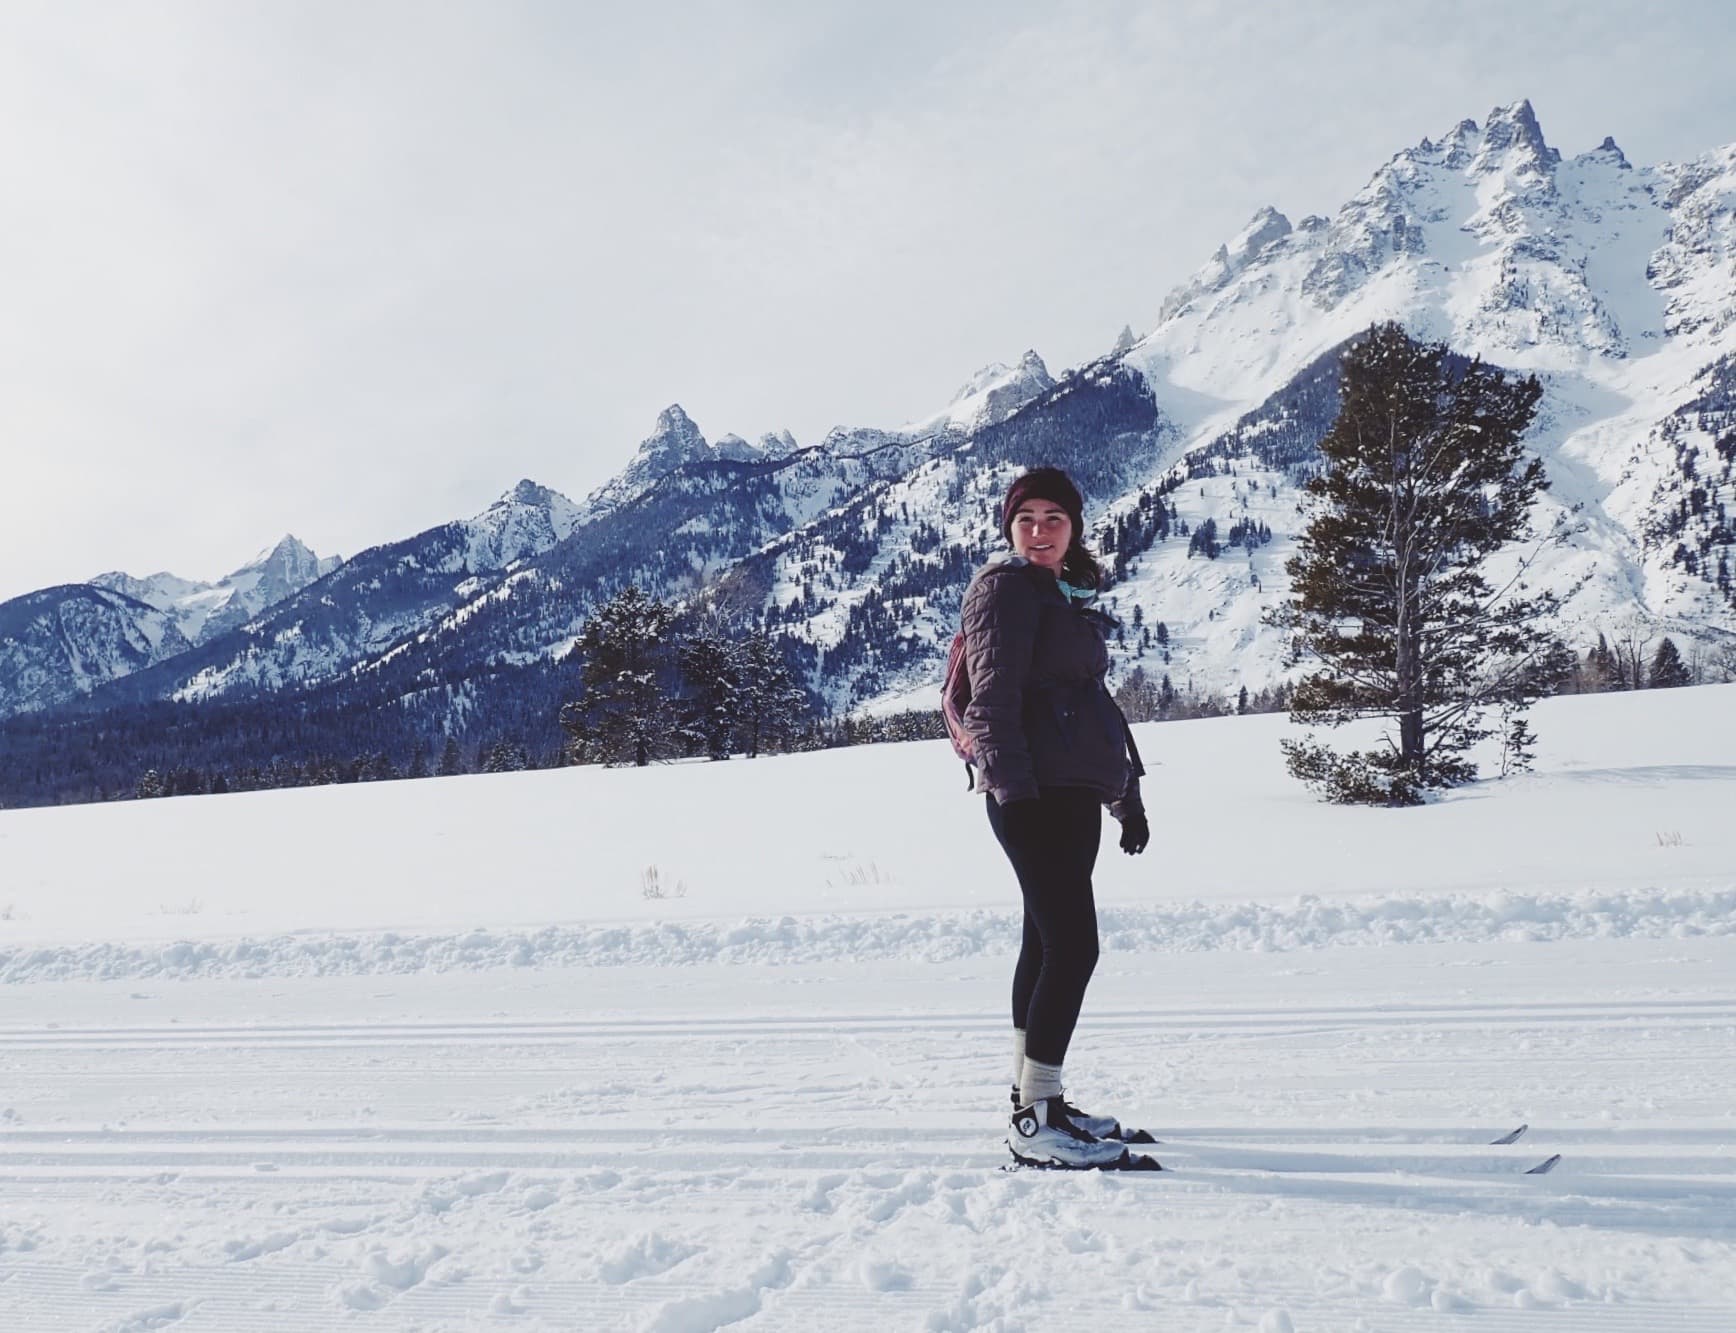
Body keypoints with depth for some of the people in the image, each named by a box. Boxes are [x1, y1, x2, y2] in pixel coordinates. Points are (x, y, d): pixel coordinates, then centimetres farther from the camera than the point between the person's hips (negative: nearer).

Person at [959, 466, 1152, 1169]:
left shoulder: (1071, 595, 22)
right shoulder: (1006, 586, -4)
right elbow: (994, 696, -13)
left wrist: (1128, 796, 25)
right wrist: (1012, 788, -22)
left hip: (1074, 794, 9)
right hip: (1033, 793, -9)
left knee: (1049, 944, 12)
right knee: (1074, 946, -12)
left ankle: (1034, 1099, 21)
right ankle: (1035, 1119, -7)